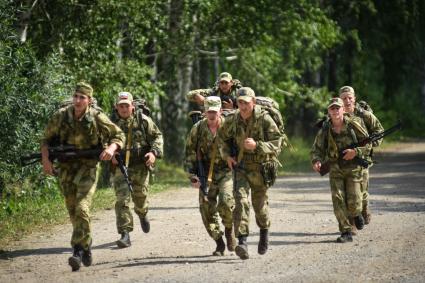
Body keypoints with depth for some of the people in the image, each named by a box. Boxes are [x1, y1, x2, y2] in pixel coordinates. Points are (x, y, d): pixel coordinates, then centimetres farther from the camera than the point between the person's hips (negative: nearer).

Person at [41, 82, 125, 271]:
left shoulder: (97, 118, -12)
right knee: (73, 211, 11)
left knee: (82, 209, -19)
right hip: (66, 168, 3)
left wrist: (111, 148, -20)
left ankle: (78, 251, -19)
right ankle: (86, 245, 31)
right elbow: (47, 139, 7)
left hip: (88, 168, -3)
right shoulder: (61, 116, -6)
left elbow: (118, 135, 0)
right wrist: (45, 159, -8)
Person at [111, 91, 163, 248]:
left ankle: (143, 215, 49)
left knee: (140, 197, 12)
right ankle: (125, 235, -12)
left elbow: (157, 136, 4)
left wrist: (154, 152, -12)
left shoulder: (143, 120, -2)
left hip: (141, 166, 1)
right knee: (122, 199, -12)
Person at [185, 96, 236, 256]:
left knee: (226, 203, -24)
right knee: (207, 209, -2)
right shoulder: (198, 129, -3)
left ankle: (229, 230, 5)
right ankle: (219, 244, 12)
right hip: (207, 173, 3)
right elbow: (190, 153, 4)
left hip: (226, 171, -3)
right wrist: (192, 175, -3)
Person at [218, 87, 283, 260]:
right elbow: (223, 137, 18)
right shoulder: (233, 120, -3)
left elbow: (276, 145, -18)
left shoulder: (265, 120, -15)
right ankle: (242, 242, -24)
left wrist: (256, 145, -33)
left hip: (260, 168, -2)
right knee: (241, 200, -17)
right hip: (240, 167, 2)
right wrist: (227, 155, 3)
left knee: (259, 204, 12)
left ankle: (264, 231, 44)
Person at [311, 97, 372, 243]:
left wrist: (356, 151, -20)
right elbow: (316, 149, 1)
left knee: (353, 203, -8)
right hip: (335, 170, 2)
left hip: (353, 168, -2)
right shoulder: (325, 131, -1)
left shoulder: (354, 124, -7)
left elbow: (367, 144, -2)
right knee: (338, 201, -9)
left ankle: (356, 214, 28)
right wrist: (316, 161, -20)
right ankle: (346, 232, 0)